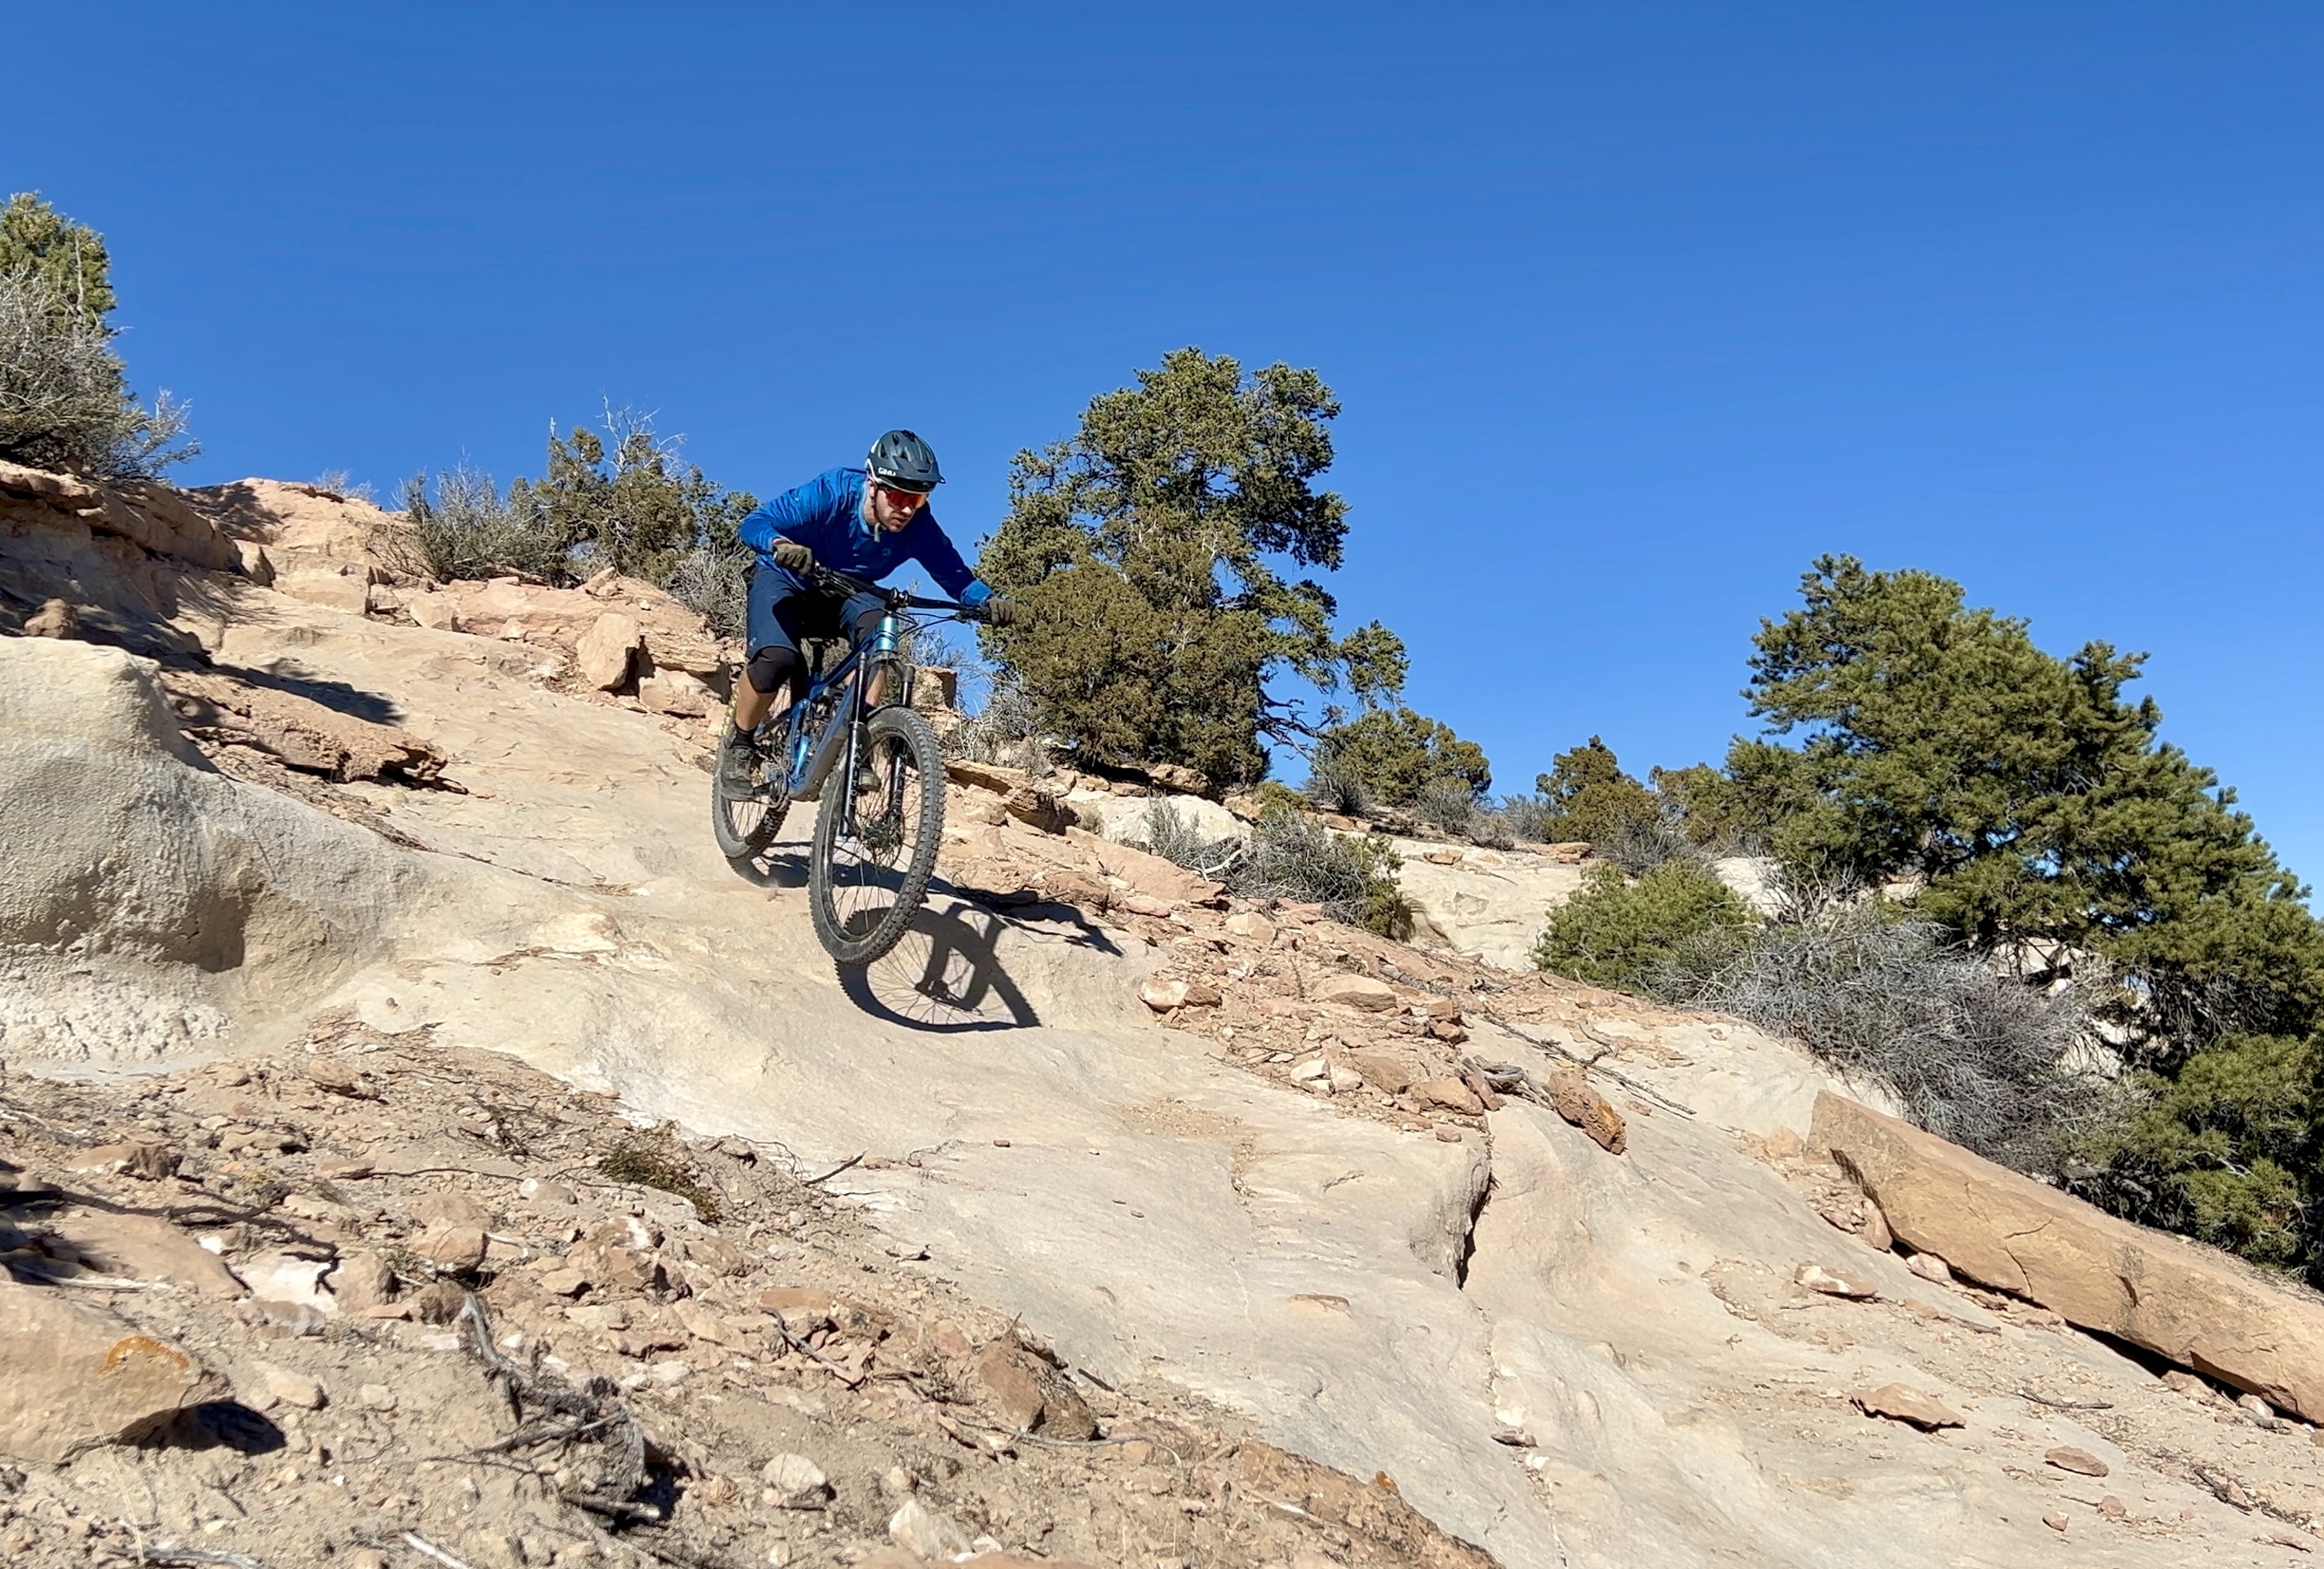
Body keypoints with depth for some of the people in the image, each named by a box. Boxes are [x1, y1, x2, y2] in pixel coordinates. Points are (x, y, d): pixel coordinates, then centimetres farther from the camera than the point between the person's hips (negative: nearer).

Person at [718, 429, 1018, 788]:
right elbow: (754, 523, -33)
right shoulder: (833, 491, -31)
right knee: (776, 658, -30)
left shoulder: (919, 526, -23)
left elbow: (955, 574, -20)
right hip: (786, 579, -2)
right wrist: (782, 546, -56)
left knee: (879, 631, -32)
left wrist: (988, 600, -43)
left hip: (846, 595, 3)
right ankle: (739, 742, -2)